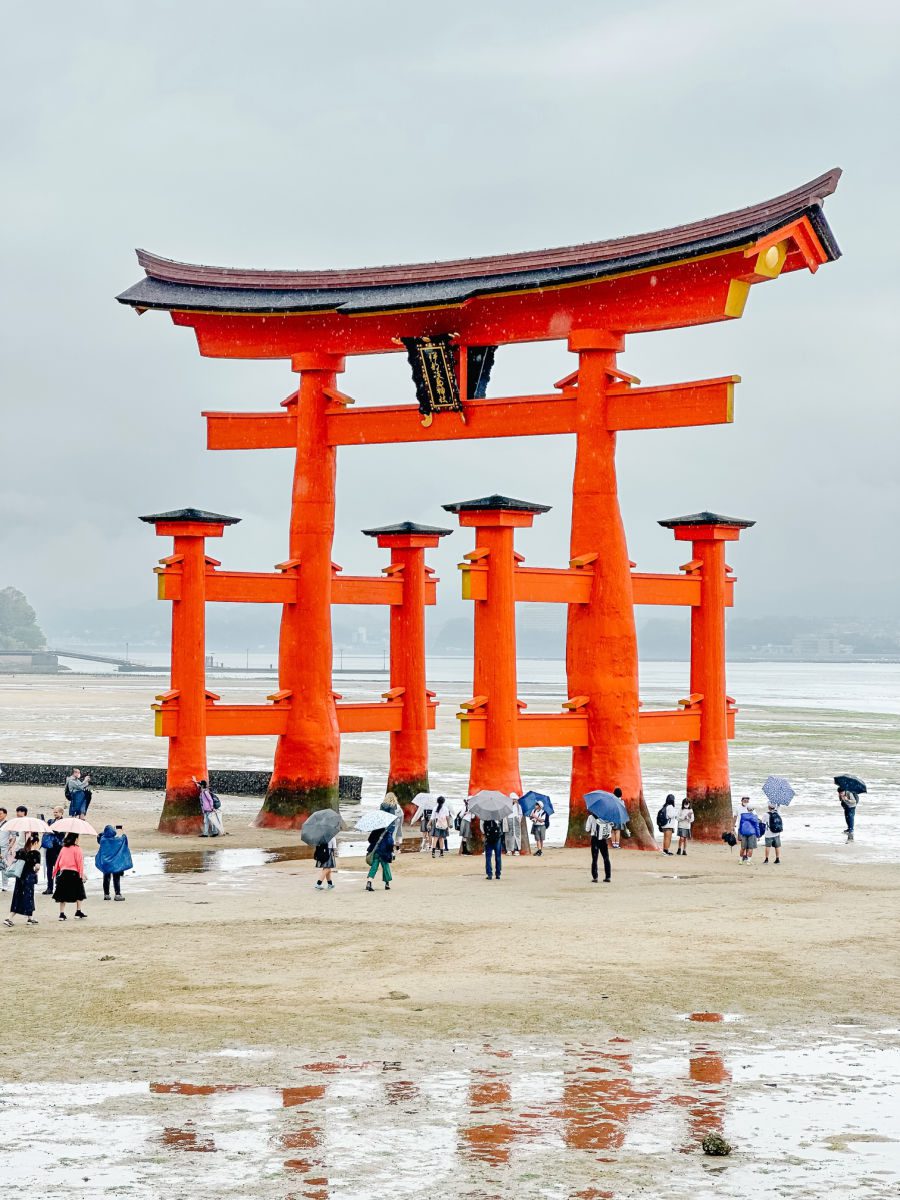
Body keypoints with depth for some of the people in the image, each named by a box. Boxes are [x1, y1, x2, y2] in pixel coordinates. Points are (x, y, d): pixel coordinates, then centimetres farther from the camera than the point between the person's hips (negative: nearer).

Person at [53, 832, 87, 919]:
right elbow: (79, 862, -12)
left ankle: (62, 913, 2)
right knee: (79, 893, 13)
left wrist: (55, 873, 15)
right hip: (74, 873, -4)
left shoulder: (63, 849, 7)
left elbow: (58, 861, 9)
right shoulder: (77, 849, -8)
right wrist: (82, 874, -9)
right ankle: (78, 911, 16)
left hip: (63, 873, 4)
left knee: (63, 895, 7)